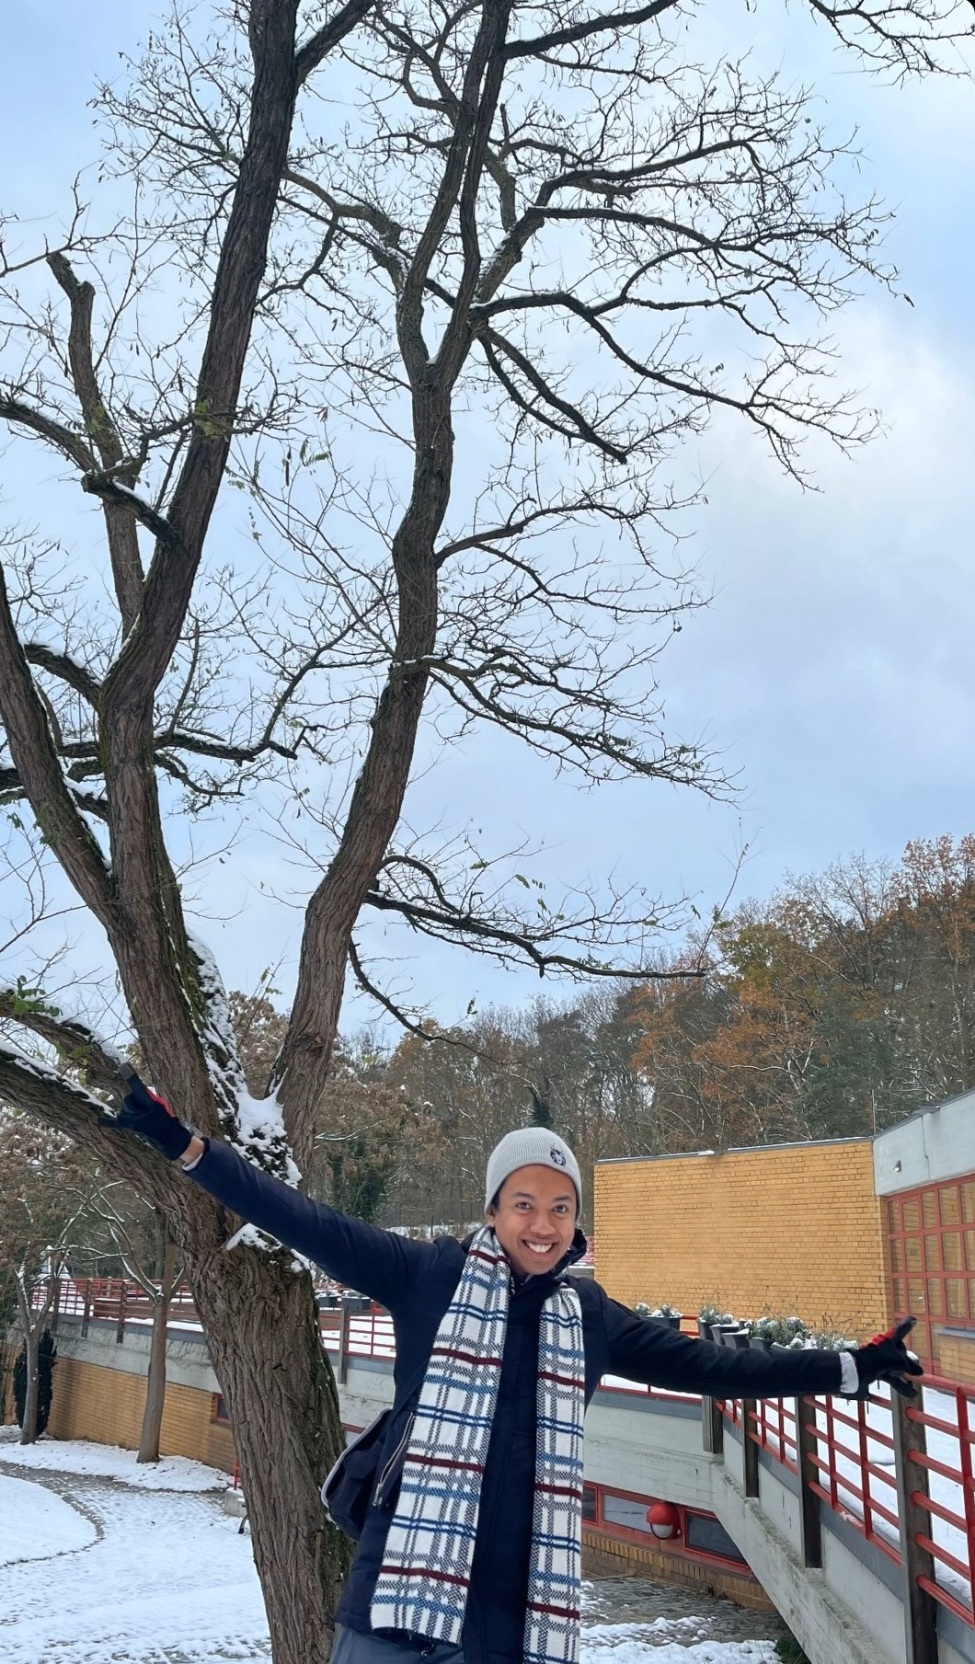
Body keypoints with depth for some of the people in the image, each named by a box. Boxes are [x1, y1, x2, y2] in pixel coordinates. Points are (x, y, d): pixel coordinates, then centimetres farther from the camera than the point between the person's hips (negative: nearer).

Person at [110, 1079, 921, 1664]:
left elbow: (707, 1365, 15)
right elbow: (306, 1221, -7)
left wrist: (849, 1368, 17)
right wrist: (187, 1147, -13)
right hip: (401, 1593, -3)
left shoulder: (592, 1317, 8)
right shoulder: (431, 1275, -3)